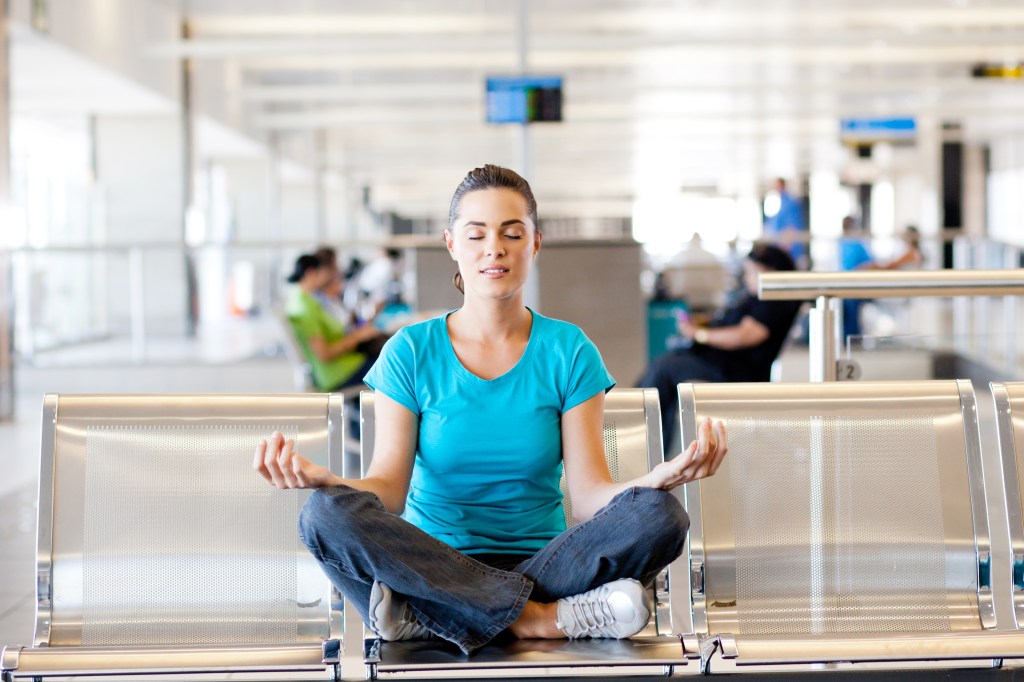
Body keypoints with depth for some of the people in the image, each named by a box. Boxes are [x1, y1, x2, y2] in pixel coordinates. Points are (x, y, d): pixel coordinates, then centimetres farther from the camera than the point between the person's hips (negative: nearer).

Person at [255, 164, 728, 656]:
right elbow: (388, 486, -5)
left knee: (659, 516, -26)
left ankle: (425, 617, -26)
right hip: (432, 568, 0)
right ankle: (543, 619, -26)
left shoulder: (568, 353, 5)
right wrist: (324, 481, -28)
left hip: (541, 563, 1)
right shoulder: (411, 352, 4)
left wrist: (657, 480, -26)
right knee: (327, 514, -30)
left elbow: (590, 495, -4)